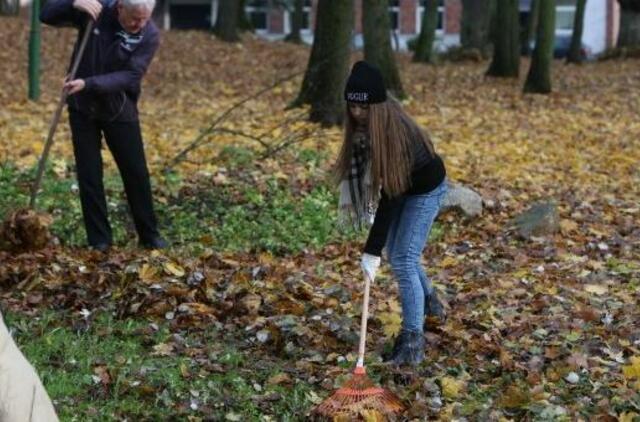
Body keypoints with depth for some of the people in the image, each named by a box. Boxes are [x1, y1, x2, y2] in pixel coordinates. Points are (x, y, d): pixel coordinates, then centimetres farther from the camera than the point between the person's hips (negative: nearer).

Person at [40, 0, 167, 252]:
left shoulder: (150, 35, -16)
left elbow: (130, 76, -23)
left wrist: (88, 84, -33)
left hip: (120, 111, -1)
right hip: (82, 108, 1)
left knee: (136, 173, 5)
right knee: (89, 175, 3)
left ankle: (149, 236, 19)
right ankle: (99, 239, 13)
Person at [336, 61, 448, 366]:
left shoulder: (394, 130, -38)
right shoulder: (361, 123, -17)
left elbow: (391, 195, -37)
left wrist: (371, 251, -37)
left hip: (425, 189, -8)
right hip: (399, 185, 8)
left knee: (403, 259, -15)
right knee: (397, 254, 18)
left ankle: (412, 342, -11)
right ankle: (429, 301, 44)